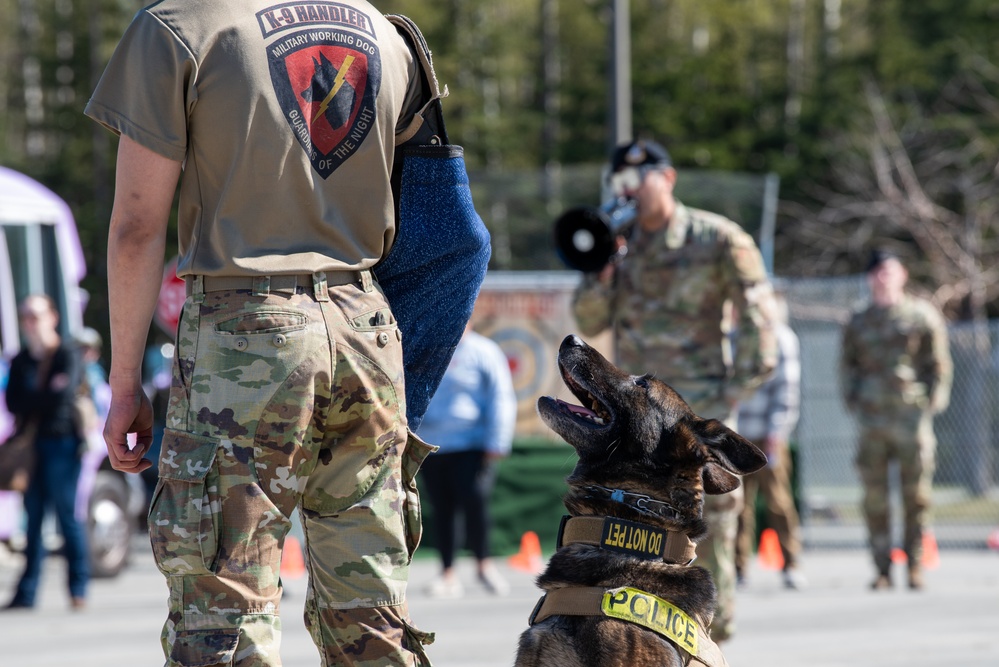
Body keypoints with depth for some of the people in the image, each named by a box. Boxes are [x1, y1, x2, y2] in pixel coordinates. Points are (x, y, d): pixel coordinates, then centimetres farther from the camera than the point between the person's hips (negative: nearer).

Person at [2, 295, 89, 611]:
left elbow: (64, 394, -14)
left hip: (61, 441, -5)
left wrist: (31, 400, -2)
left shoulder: (67, 356, 0)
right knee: (33, 517, 1)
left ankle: (78, 588, -2)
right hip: (31, 445, 5)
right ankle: (27, 593, -1)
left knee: (67, 514, -6)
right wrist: (45, 395, -8)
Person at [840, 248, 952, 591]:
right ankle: (882, 568, 3)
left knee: (916, 495, -2)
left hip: (911, 417, -2)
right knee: (874, 496, -1)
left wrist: (931, 404, -4)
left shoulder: (922, 315, 6)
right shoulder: (859, 322, 14)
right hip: (871, 421, 2)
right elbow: (848, 366, 16)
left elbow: (938, 364, 6)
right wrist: (854, 404, 3)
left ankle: (915, 566, 4)